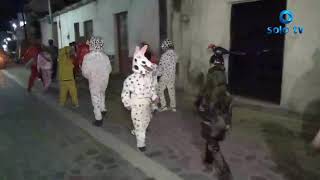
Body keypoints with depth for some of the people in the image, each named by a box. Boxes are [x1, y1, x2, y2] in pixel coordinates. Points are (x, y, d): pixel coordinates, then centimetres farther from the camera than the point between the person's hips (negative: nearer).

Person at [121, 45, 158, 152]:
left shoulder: (148, 75, -6)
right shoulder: (130, 79, -25)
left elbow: (152, 87, 11)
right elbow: (125, 93, -15)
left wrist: (154, 97, 5)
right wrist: (127, 105, -10)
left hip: (147, 103, 7)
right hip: (137, 105, -7)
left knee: (147, 119, 27)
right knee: (139, 124, 3)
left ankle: (137, 132, 55)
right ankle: (141, 144, 20)